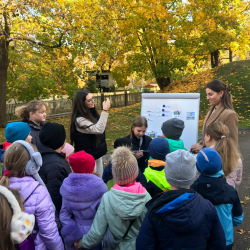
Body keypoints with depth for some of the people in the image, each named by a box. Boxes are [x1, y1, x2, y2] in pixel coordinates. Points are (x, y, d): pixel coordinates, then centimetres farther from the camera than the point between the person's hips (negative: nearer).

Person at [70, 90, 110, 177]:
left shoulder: (91, 113, 5)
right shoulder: (79, 119, -23)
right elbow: (98, 129, -33)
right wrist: (104, 110, -33)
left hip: (97, 153, 9)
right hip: (88, 156, -9)